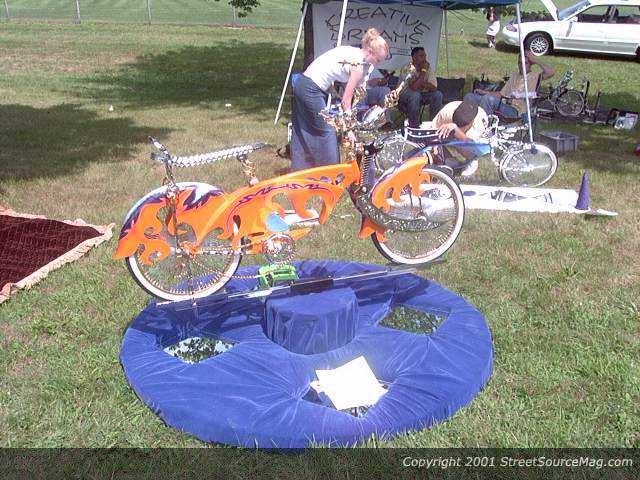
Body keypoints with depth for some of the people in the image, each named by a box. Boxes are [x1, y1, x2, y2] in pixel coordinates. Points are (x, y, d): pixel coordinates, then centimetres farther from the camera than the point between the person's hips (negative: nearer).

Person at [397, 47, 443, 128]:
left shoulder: (429, 68, -2)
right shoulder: (406, 69, -18)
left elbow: (434, 87, -13)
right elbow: (414, 87, -31)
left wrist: (421, 83, -22)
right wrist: (423, 71, -24)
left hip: (421, 95, 5)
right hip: (404, 95, -5)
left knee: (438, 94, -16)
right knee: (415, 95, -36)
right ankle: (414, 125, -25)